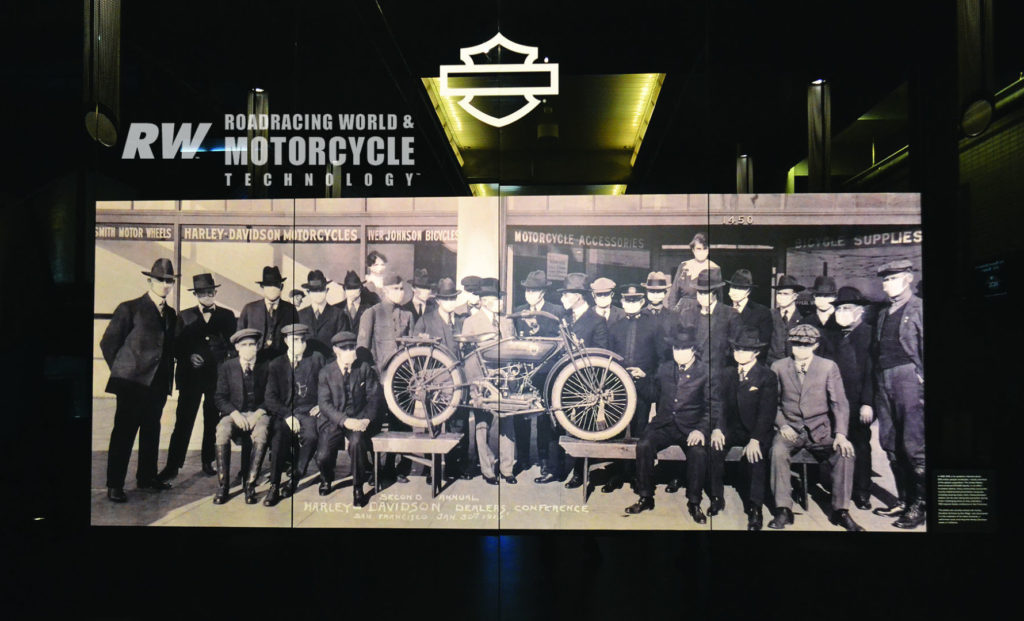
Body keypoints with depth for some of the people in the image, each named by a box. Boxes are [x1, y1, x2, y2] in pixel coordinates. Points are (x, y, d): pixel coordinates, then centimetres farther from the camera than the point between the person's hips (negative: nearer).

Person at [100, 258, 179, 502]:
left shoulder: (170, 314, 14)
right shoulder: (129, 309, -3)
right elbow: (108, 343, -2)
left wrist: (167, 375, 11)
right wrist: (122, 371, 0)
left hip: (158, 385, 6)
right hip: (132, 383, -6)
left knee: (151, 432, 12)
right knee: (123, 434, -3)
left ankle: (147, 477, 24)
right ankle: (115, 485, 3)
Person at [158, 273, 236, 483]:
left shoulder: (227, 316, 10)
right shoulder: (185, 316, 10)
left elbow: (234, 344, 9)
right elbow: (177, 345, 7)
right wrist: (188, 357, -11)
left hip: (218, 375, 1)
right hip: (191, 375, -1)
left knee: (213, 422, 7)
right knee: (183, 421, -3)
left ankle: (208, 462, 19)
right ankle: (173, 466, 3)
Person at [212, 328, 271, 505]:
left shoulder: (266, 367, 5)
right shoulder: (226, 367, 6)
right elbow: (219, 397, 4)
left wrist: (259, 413, -13)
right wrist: (235, 413, -13)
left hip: (258, 413, -1)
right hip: (234, 413, 1)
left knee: (261, 434, -36)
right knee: (222, 432, -33)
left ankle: (250, 484, -25)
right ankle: (222, 485, -20)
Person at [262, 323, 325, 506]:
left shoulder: (316, 359, 9)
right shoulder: (276, 364, 9)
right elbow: (271, 398, 3)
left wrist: (321, 404, 3)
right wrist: (287, 415, -12)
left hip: (308, 411, 0)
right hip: (284, 413, 0)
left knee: (310, 437, -32)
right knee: (279, 438, -31)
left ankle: (294, 479, -15)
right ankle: (274, 486, -22)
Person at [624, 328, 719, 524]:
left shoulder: (704, 371, 1)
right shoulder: (665, 368, 14)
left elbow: (714, 406, -5)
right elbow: (653, 395, 25)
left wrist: (701, 429, -19)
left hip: (690, 427, -3)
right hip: (664, 424, 3)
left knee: (698, 451, -34)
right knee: (644, 445, -27)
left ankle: (694, 503, -13)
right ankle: (646, 498, -12)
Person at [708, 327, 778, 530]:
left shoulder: (767, 376, -2)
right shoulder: (728, 374, 10)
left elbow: (767, 412, -10)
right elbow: (719, 402, 3)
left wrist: (755, 439, -23)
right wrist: (717, 428, -15)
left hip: (755, 431, -3)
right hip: (730, 428, 3)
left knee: (754, 455, -33)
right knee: (713, 449, -26)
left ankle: (754, 509, -19)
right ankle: (717, 498, -10)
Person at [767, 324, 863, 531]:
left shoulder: (829, 367, 2)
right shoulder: (778, 367, 5)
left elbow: (839, 403, -3)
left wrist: (840, 434, -17)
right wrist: (782, 425, -10)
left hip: (821, 430, 0)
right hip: (791, 428, 0)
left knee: (845, 452, -27)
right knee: (778, 450, -31)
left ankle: (841, 511, -10)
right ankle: (783, 510, -20)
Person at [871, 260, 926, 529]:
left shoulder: (918, 309, -2)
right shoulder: (883, 314, 19)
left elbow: (924, 351, -8)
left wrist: (922, 386, -14)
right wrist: (877, 390, 12)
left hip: (909, 379, -7)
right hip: (884, 383, 7)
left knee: (913, 445, -7)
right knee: (891, 445, 10)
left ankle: (919, 506, 4)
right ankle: (904, 500, 22)